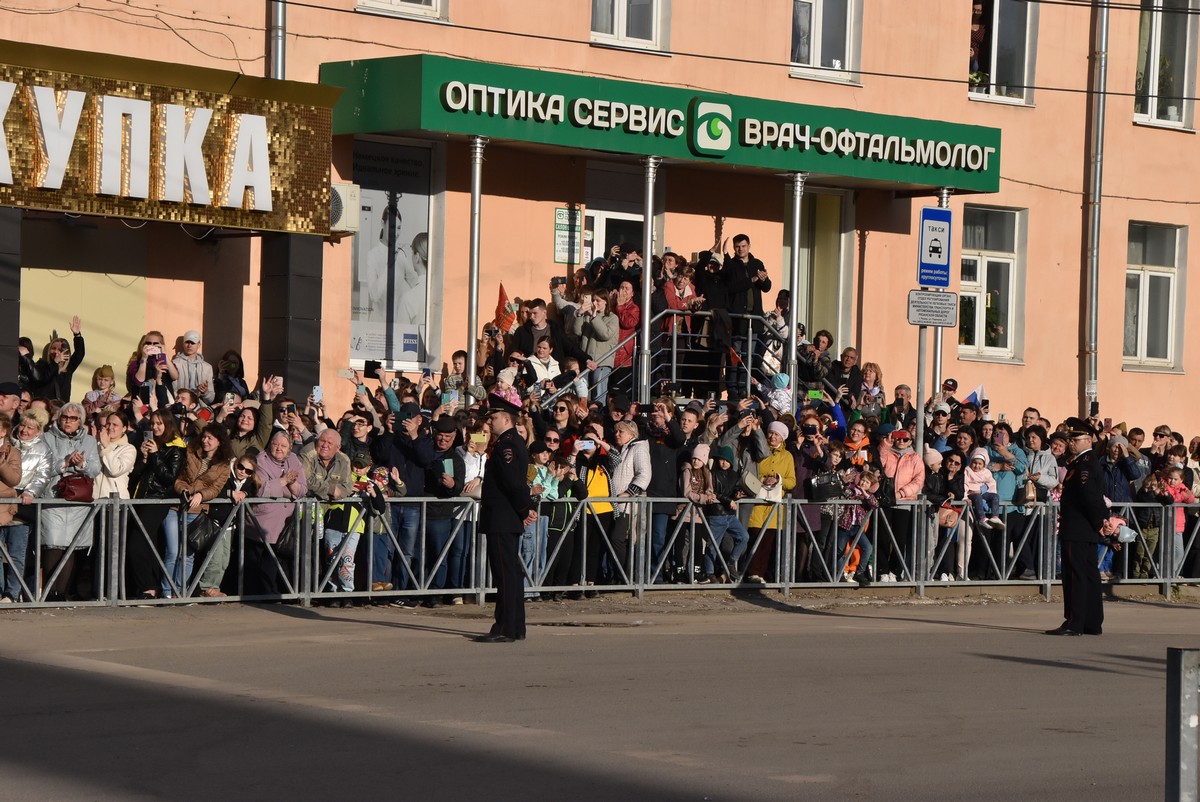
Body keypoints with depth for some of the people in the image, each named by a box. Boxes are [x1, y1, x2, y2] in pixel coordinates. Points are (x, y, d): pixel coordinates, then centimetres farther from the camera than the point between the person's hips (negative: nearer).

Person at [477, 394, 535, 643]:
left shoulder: (507, 444, -16)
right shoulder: (516, 442, 17)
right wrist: (527, 508, 13)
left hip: (501, 520, -11)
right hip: (509, 520, 11)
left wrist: (525, 510, -12)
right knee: (511, 573, 13)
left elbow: (514, 482, -22)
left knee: (505, 574, -9)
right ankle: (516, 627, 18)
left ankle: (505, 629, -8)